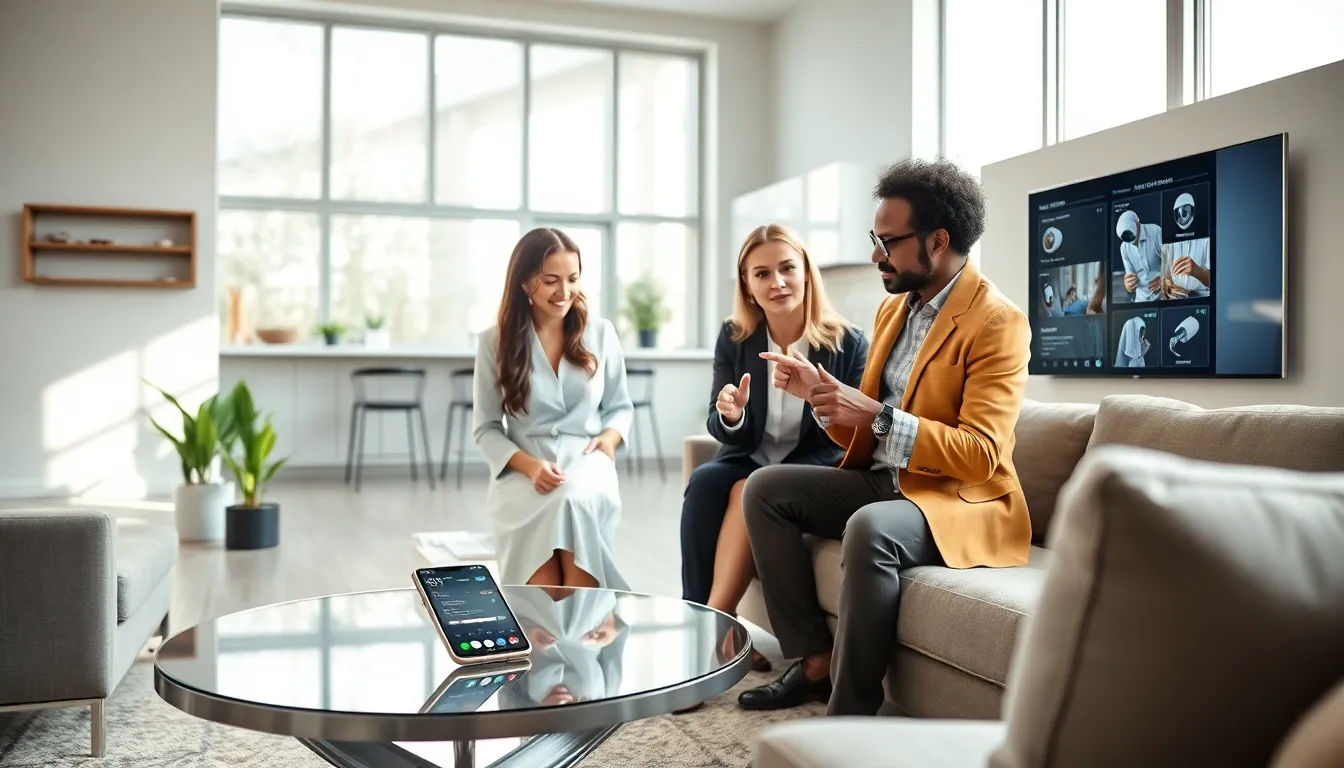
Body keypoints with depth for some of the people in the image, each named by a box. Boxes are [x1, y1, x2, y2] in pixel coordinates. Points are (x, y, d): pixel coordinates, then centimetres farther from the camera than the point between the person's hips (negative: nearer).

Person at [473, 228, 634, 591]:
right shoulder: (495, 342, 5)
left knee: (576, 501, -36)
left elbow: (621, 407, 19)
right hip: (522, 474, -1)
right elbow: (487, 429, 6)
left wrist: (610, 436, -5)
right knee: (551, 509, -36)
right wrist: (529, 465, -13)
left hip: (587, 466, 1)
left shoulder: (601, 333, 10)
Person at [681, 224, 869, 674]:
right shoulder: (734, 338, -1)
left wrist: (816, 393, -28)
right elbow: (730, 436, 1)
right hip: (748, 463, 3)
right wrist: (730, 417, -23)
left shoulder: (848, 344, -10)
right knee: (703, 482, -27)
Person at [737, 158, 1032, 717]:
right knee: (765, 488, -3)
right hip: (881, 483, 9)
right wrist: (822, 395, -6)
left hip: (961, 503, -8)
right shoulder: (893, 307, 10)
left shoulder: (997, 322, -14)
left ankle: (850, 711, -21)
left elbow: (982, 453, -23)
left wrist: (877, 417, -28)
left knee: (869, 529, -36)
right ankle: (815, 659, -2)